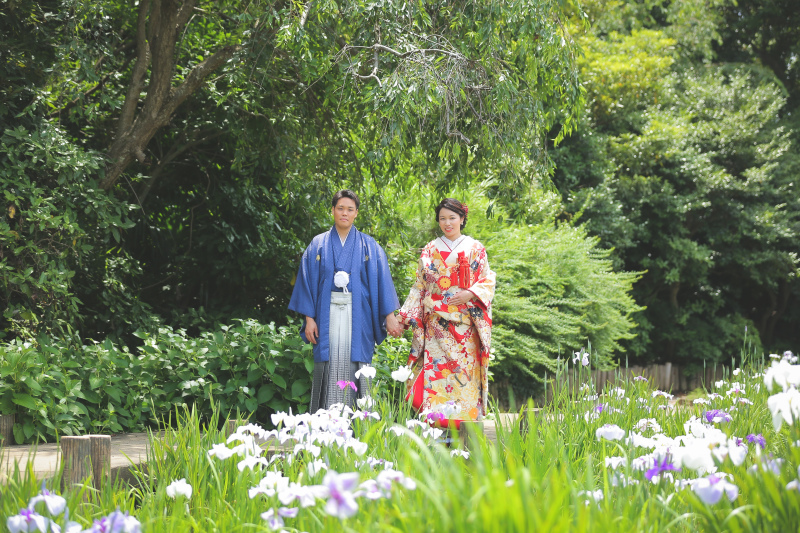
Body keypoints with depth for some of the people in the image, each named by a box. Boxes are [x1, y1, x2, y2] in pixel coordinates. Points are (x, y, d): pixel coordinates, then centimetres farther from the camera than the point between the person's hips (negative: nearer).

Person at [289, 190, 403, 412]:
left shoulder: (369, 246, 9)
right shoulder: (318, 245, 9)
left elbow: (382, 281, 5)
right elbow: (307, 281, 7)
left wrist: (390, 316, -3)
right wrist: (309, 318, -1)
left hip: (358, 316, 0)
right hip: (328, 316, 0)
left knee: (355, 366, -5)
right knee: (330, 367, -5)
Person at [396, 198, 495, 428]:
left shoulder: (475, 249, 9)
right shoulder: (430, 251, 13)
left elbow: (487, 281, 6)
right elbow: (419, 287, 14)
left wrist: (470, 293, -13)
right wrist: (403, 318, 6)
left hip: (465, 321, -1)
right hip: (436, 322, 1)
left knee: (465, 371, -8)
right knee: (435, 370, -8)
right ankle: (436, 424, -8)